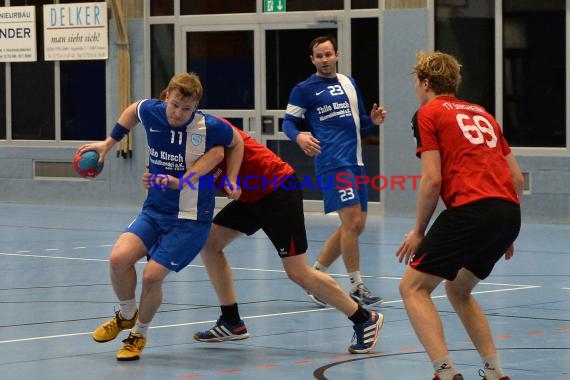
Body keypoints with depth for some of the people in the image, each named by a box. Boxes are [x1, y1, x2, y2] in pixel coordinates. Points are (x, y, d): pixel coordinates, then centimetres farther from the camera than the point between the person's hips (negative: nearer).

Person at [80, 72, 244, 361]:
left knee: (152, 275, -14)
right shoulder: (150, 112, -7)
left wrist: (231, 181, -1)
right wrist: (109, 142, 18)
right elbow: (133, 109, 18)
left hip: (191, 218, -4)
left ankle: (139, 334, 16)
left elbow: (236, 142, 4)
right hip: (155, 209, 4)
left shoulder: (210, 128, -18)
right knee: (118, 258, -17)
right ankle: (127, 315, 14)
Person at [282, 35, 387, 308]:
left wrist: (373, 120, 3)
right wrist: (299, 137, -23)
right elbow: (288, 122, -2)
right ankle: (356, 288, -6)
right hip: (333, 162, -7)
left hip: (355, 162, 7)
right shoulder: (304, 89, 0)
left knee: (355, 226, 9)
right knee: (352, 221, -15)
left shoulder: (349, 83, 17)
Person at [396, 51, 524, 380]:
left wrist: (419, 231, 4)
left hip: (470, 209, -7)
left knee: (413, 288, 2)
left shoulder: (428, 113, 6)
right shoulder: (482, 113, 25)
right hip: (509, 212, 7)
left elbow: (432, 179, -4)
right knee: (458, 290, 26)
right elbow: (516, 176, 22)